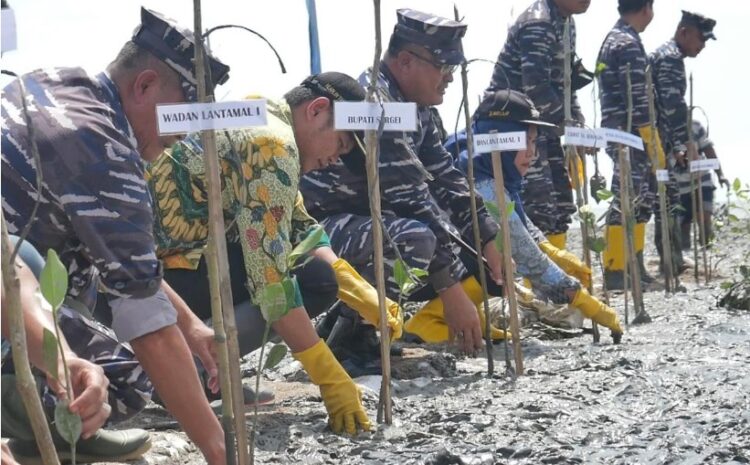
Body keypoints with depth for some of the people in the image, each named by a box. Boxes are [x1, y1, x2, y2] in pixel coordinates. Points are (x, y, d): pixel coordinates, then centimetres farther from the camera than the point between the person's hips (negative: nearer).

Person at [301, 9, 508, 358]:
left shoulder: (412, 106, 6)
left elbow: (444, 177, 8)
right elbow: (410, 199, -28)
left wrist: (489, 241, -3)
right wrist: (451, 289, -27)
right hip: (315, 228, -10)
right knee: (415, 237, -34)